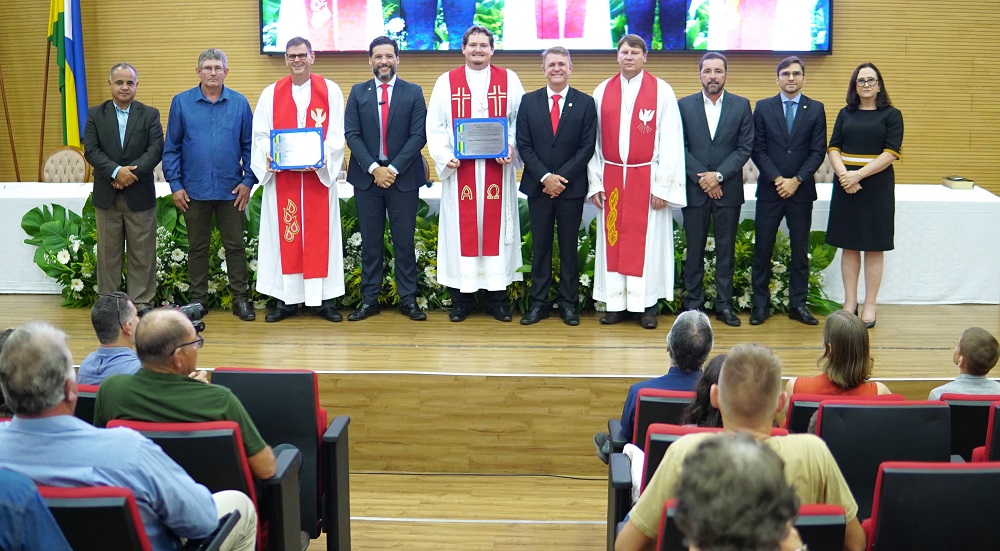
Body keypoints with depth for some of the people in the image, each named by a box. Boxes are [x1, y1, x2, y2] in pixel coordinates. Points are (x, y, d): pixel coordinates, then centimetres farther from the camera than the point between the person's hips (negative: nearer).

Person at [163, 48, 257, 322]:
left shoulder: (240, 103, 2)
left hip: (231, 189, 0)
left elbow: (249, 145, 5)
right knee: (197, 247, 10)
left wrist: (248, 180, -3)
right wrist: (175, 184, -3)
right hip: (194, 190, 0)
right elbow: (171, 148, 3)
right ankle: (198, 299, 20)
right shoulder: (181, 102, 1)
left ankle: (240, 299, 14)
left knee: (235, 246, 5)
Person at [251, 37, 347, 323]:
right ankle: (286, 299, 9)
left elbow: (336, 134, 0)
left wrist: (323, 157, -18)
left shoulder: (330, 91, 5)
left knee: (320, 234, 1)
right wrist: (268, 155, -14)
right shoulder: (271, 94, 9)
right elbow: (260, 134, 6)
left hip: (319, 175, -1)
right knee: (284, 235, 2)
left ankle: (323, 299, 7)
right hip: (282, 177, 1)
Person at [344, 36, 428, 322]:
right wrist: (374, 168, -12)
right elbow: (351, 134, 0)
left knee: (404, 242, 3)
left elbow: (418, 135, -4)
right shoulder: (358, 92, 7)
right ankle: (369, 300, 12)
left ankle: (408, 299, 9)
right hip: (366, 177, 1)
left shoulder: (414, 92, 3)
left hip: (403, 178, -1)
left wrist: (393, 169, -13)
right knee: (370, 242, 6)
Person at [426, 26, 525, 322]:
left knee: (496, 227, 3)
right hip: (460, 168, 0)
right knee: (462, 230, 1)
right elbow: (435, 126, 3)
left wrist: (511, 149, -11)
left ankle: (496, 297, 10)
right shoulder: (446, 82, 6)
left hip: (497, 168, 0)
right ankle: (461, 297, 9)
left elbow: (521, 120, 5)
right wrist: (445, 156, -11)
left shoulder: (509, 80, 7)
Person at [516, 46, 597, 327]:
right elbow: (523, 145, 1)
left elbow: (587, 147, -3)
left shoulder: (585, 103, 2)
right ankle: (539, 302, 12)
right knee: (540, 246, 6)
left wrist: (562, 177, -12)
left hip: (572, 186, -1)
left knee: (569, 247, 5)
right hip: (538, 186, 1)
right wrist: (545, 177, -10)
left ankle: (568, 303, 12)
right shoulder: (529, 101, 5)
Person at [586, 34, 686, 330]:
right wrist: (595, 183, 2)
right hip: (612, 177, 3)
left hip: (647, 177, -2)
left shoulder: (662, 91, -1)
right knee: (613, 239, 5)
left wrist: (662, 185, -9)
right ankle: (616, 303, 12)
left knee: (646, 240, 1)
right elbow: (595, 140, 7)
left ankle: (646, 304, 8)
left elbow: (670, 141, -4)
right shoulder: (602, 91, 6)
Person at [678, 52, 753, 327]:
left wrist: (718, 175, -11)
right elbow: (681, 147, 0)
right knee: (695, 248, 5)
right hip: (694, 188, 0)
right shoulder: (684, 105, 4)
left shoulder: (741, 106, 4)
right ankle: (693, 302, 13)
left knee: (726, 249, 5)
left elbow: (745, 147, 0)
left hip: (728, 188, 0)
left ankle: (724, 304, 11)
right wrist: (701, 178, -10)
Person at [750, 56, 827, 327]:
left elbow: (818, 151, 0)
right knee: (762, 249, 1)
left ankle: (798, 304, 13)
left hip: (801, 190, 0)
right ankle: (760, 304, 9)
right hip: (769, 190, 0)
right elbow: (758, 149, 0)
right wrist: (777, 179, -11)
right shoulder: (763, 107, 4)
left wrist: (796, 180, -11)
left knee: (800, 250, 5)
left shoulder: (816, 109, 5)